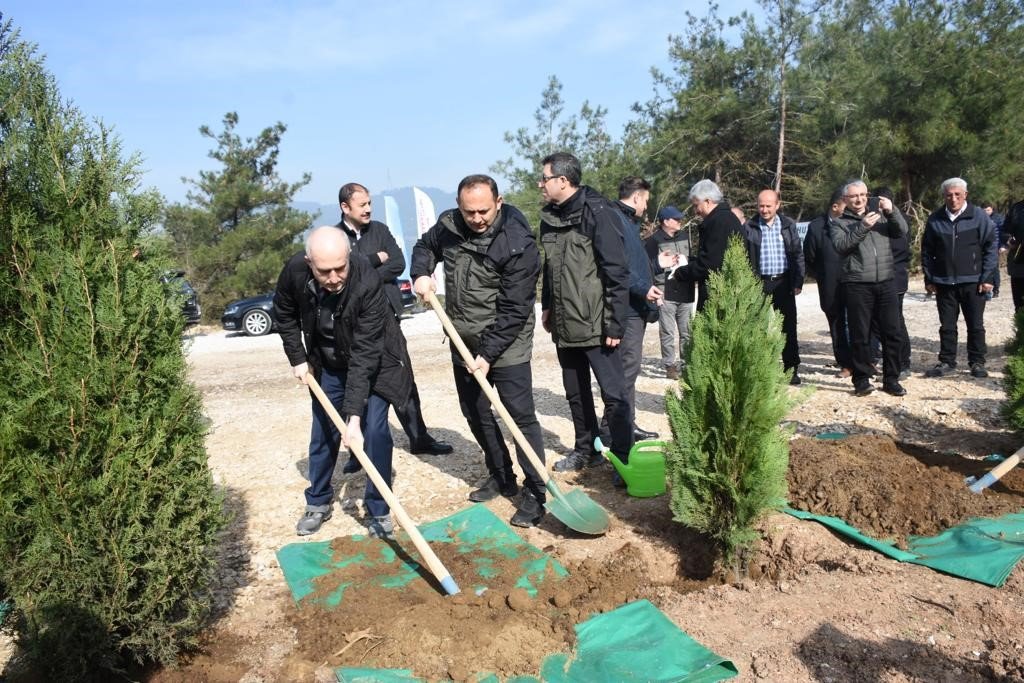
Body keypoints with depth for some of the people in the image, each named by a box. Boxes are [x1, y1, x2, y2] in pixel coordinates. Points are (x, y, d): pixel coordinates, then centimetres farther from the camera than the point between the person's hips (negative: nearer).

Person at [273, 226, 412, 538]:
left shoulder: (367, 283, -37)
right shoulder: (295, 270, -24)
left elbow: (365, 354, -37)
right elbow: (284, 313, 0)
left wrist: (354, 415, -39)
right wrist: (297, 358, -3)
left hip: (373, 362, -4)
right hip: (328, 363, 4)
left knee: (374, 431, -10)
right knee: (323, 433, 10)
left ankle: (379, 511, 6)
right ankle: (318, 503, 29)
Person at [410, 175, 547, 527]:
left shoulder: (518, 244, -21)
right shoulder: (448, 225, -3)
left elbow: (513, 310, -21)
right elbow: (425, 246, 20)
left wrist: (489, 354, -23)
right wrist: (421, 274, -1)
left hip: (506, 345, -7)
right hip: (464, 343, 7)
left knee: (521, 415, -8)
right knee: (475, 413, 15)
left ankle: (535, 493, 2)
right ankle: (501, 477, 32)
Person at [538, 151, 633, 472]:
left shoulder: (598, 213, -13)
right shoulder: (549, 216, 9)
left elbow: (617, 273, -16)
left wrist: (614, 324, -18)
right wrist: (546, 306, 17)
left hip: (595, 324, -7)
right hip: (564, 325, 8)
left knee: (613, 393, -1)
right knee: (575, 393, 17)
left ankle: (622, 458, 11)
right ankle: (586, 449, 32)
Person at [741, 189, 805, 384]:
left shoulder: (788, 225, 6)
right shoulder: (749, 227, 1)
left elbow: (798, 255, 7)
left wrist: (798, 282, 1)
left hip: (784, 282, 1)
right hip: (760, 283, -1)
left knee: (788, 328, 5)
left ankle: (792, 369, 14)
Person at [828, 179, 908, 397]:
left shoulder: (880, 214, 17)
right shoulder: (838, 223, 7)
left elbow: (902, 230, 4)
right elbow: (841, 245, -10)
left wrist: (891, 211, -12)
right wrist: (863, 226, -19)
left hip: (885, 283, 3)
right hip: (857, 285, -3)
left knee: (892, 332, 4)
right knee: (860, 335, 0)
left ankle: (891, 379, 14)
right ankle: (862, 379, 10)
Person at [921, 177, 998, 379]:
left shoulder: (979, 217, -3)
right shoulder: (935, 219, 4)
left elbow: (991, 247, -2)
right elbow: (927, 251, 9)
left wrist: (987, 278, -8)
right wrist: (929, 279, 5)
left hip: (972, 281, -2)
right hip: (943, 282, 2)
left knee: (975, 325, 6)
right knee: (947, 326, 9)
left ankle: (977, 363, 17)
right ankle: (947, 362, 20)